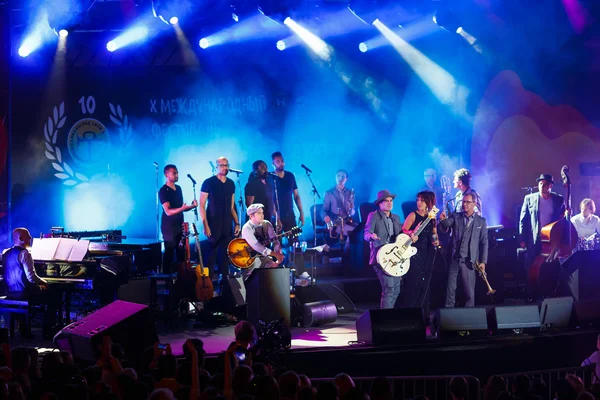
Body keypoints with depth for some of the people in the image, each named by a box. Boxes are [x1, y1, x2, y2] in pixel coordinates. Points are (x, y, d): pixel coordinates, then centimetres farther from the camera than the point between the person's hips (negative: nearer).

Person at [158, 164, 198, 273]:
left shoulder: (178, 188, 12)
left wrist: (191, 206, 1)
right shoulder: (163, 191, -13)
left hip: (180, 225, 7)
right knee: (169, 253, -4)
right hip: (169, 226, -7)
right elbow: (168, 211, -22)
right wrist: (182, 208, -34)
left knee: (182, 253, 8)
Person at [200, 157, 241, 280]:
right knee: (212, 252, -3)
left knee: (225, 253, 6)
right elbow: (202, 205, -8)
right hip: (213, 224, -5)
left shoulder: (231, 184, 10)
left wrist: (237, 223, 8)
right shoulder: (209, 183, -6)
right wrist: (205, 225, -15)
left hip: (227, 225, 5)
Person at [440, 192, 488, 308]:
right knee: (450, 289, 4)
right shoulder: (455, 216, 9)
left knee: (469, 291, 2)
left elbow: (484, 242, 4)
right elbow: (445, 226, -8)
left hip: (469, 261, -1)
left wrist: (483, 261, -3)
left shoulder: (481, 221, 6)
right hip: (454, 259, 1)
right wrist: (443, 220, -31)